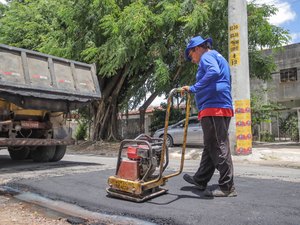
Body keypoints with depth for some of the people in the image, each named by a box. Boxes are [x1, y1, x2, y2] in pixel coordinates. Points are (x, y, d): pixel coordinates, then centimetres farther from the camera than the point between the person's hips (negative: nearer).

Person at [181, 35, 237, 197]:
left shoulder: (207, 56, -2)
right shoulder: (217, 58, 29)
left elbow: (214, 72, -25)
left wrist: (194, 88, -22)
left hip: (214, 107, -11)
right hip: (220, 108, 11)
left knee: (219, 147, -7)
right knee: (210, 147, 14)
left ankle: (227, 187, -2)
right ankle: (200, 180, 25)